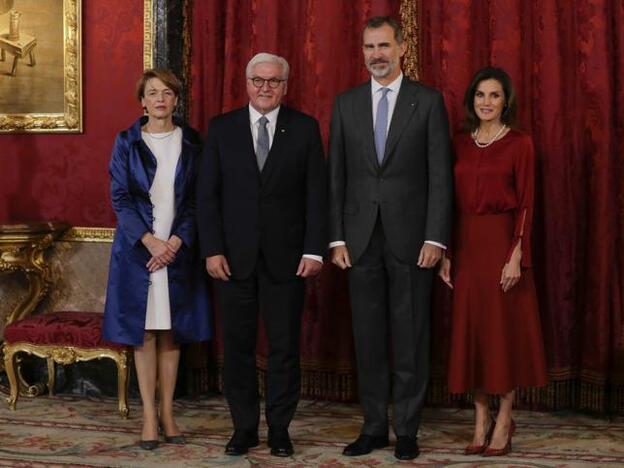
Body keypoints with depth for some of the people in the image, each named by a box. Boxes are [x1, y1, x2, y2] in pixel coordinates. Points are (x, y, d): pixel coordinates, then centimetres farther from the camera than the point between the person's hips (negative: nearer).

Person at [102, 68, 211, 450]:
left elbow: (196, 199, 2)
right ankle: (149, 415, 6)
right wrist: (149, 240, -14)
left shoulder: (191, 143, 5)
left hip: (179, 247, 1)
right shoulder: (127, 142, 2)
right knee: (143, 332, 1)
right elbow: (120, 197, -3)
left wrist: (176, 240, -11)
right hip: (138, 246, -1)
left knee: (171, 331, 5)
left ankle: (167, 412, 13)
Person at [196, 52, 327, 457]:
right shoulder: (221, 128, 5)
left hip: (286, 256, -1)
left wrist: (314, 250, -7)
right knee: (238, 346, 6)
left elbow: (317, 194, 0)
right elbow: (207, 194, 3)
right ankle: (244, 427, 17)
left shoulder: (305, 128, 3)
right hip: (234, 256, 1)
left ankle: (280, 428, 16)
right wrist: (212, 250, -6)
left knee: (285, 347, 5)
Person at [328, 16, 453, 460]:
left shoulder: (428, 101, 1)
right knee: (368, 336, 7)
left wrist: (435, 238, -10)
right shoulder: (346, 104, 8)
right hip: (360, 237, 3)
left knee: (410, 336, 3)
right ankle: (374, 426, 16)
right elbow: (336, 176, 7)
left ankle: (407, 429, 12)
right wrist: (337, 237, 1)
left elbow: (440, 175, -3)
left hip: (411, 236, -2)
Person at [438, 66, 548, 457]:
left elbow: (526, 205, -8)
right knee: (471, 328, 6)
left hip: (502, 242, -4)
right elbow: (452, 202, 10)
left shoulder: (520, 144, -3)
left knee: (504, 329, 1)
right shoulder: (460, 144, 10)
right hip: (466, 246, 5)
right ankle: (481, 420, 16)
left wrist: (516, 255, -15)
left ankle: (504, 419, 13)